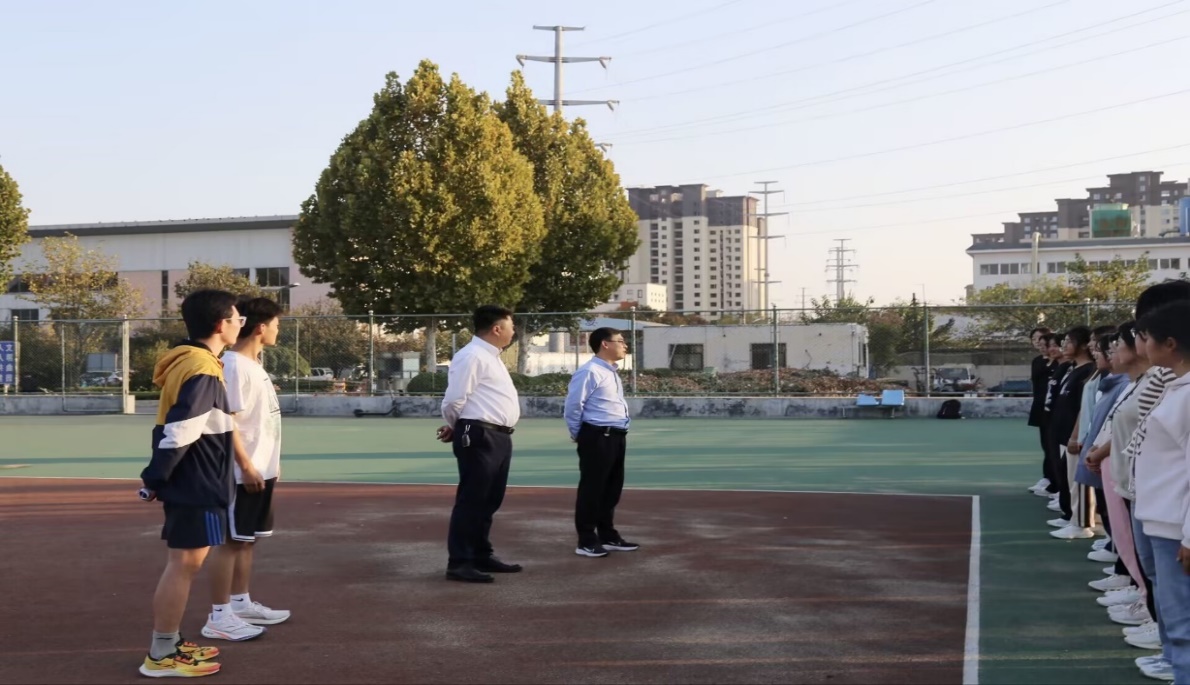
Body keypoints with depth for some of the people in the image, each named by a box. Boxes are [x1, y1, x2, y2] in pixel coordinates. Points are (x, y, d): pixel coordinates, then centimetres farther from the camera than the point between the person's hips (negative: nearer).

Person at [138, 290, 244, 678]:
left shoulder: (192, 363, 14)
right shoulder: (201, 369, -19)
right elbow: (179, 432, -23)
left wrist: (159, 478, 16)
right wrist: (156, 479, -14)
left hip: (193, 483, 10)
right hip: (195, 485, -10)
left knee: (185, 563, 15)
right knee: (185, 563, -5)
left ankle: (171, 643, 23)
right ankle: (161, 655, 0)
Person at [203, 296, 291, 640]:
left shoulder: (254, 364, 13)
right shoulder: (234, 365, -16)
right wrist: (246, 465, -22)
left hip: (262, 469, 9)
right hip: (243, 472, -9)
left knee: (247, 539, 15)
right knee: (232, 541, -4)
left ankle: (241, 604, 24)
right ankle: (219, 616, 1)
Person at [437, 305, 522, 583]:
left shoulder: (491, 357, 20)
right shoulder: (472, 356, -14)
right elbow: (454, 400, -16)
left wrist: (455, 428, 16)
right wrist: (455, 428, 2)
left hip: (500, 437, 10)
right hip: (479, 438, -10)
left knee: (490, 500, 17)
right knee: (471, 500, -7)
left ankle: (482, 555, 28)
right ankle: (459, 562, -2)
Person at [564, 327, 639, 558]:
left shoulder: (612, 373, 16)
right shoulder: (589, 372, -15)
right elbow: (573, 406, -15)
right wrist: (578, 434, -3)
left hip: (616, 437, 10)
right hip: (597, 437, -10)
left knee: (612, 488, 15)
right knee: (591, 489, -4)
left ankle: (608, 536, 26)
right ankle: (587, 541, 2)